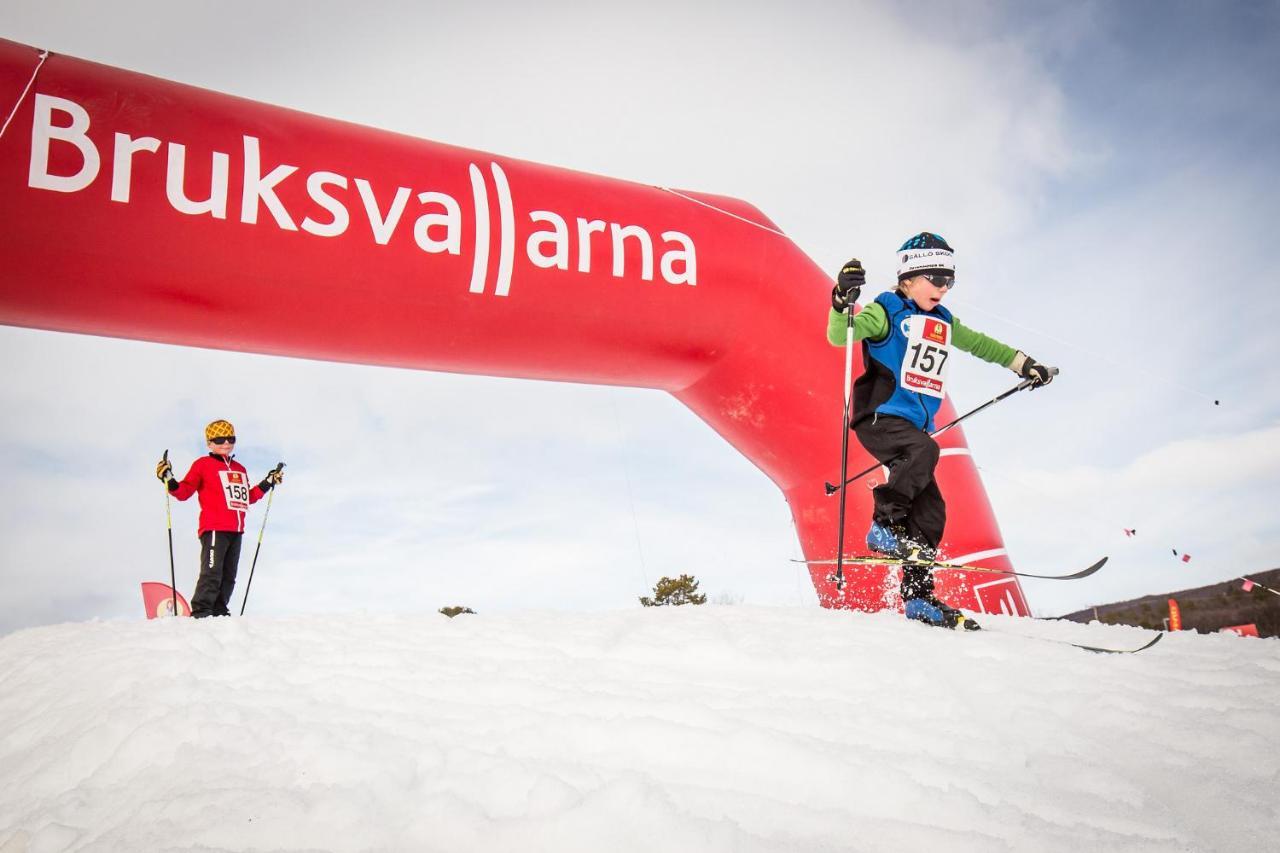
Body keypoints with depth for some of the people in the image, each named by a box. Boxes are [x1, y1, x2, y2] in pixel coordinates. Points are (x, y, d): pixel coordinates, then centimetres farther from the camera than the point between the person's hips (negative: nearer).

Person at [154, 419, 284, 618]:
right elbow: (184, 492, 0)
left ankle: (219, 611, 15)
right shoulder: (203, 464, 4)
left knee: (228, 576, 9)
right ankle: (200, 612, -14)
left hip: (236, 531, 7)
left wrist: (268, 483, 28)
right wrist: (168, 479, -16)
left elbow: (248, 497, 27)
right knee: (212, 573, -16)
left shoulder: (239, 470, 22)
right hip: (214, 529, -7)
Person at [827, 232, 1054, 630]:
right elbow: (839, 335, -17)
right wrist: (842, 301, -36)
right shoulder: (886, 311, -3)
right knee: (924, 450, -36)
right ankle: (885, 526, -24)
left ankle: (919, 597, 7)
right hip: (879, 416, -7)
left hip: (913, 425, 8)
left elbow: (979, 343, 34)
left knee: (930, 510, 1)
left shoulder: (943, 323, 19)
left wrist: (1022, 363, 34)